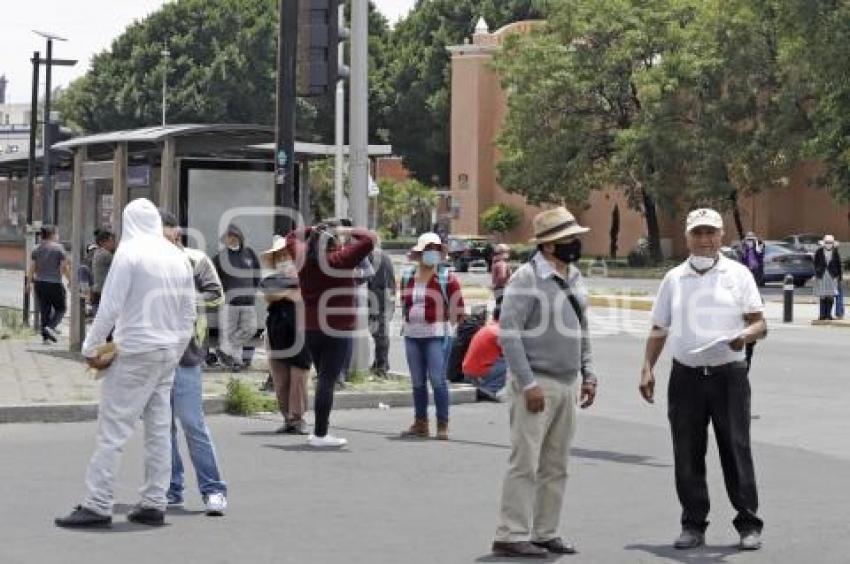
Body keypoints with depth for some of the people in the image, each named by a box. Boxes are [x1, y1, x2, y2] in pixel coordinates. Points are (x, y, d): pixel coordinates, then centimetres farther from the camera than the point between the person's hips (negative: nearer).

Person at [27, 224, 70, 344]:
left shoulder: (37, 249, 5)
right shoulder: (58, 248, -7)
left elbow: (32, 267, 4)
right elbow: (64, 267, -9)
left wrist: (29, 282, 11)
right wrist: (70, 280, 0)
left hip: (39, 283, 5)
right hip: (55, 283, -5)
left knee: (44, 310, 10)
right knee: (60, 308, 9)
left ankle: (45, 336, 7)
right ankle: (51, 327, -14)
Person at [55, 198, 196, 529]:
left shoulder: (129, 253, -10)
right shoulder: (178, 257, 10)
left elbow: (110, 306, -13)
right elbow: (188, 313, 13)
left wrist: (90, 348, -4)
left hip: (135, 353, -7)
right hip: (169, 353, 7)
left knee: (112, 429, -5)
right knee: (159, 430, 10)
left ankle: (98, 505, -6)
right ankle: (154, 504, 13)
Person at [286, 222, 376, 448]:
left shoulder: (304, 259, 6)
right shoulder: (338, 261, -12)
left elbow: (292, 237, 26)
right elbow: (368, 239, -14)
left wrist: (312, 230, 17)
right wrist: (347, 231, -2)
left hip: (311, 328, 7)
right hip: (337, 330, -7)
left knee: (323, 378, 16)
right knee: (328, 379, -7)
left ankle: (318, 431, 17)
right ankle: (320, 435, -9)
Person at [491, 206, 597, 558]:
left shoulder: (574, 278, 12)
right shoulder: (527, 278, -12)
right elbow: (509, 333, -16)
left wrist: (588, 375, 14)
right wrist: (528, 384, -19)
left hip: (568, 384, 8)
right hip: (538, 383, -8)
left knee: (556, 465, 11)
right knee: (526, 463, -8)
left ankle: (545, 533, 18)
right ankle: (512, 536, -4)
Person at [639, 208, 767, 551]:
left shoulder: (738, 274, 4)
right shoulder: (674, 278, 12)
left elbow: (759, 323, 0)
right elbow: (659, 329, 15)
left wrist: (745, 336, -22)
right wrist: (647, 368, 4)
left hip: (728, 376, -3)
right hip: (685, 377, 3)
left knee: (736, 450, -1)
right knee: (687, 455, 4)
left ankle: (749, 525, 7)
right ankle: (693, 526, 14)